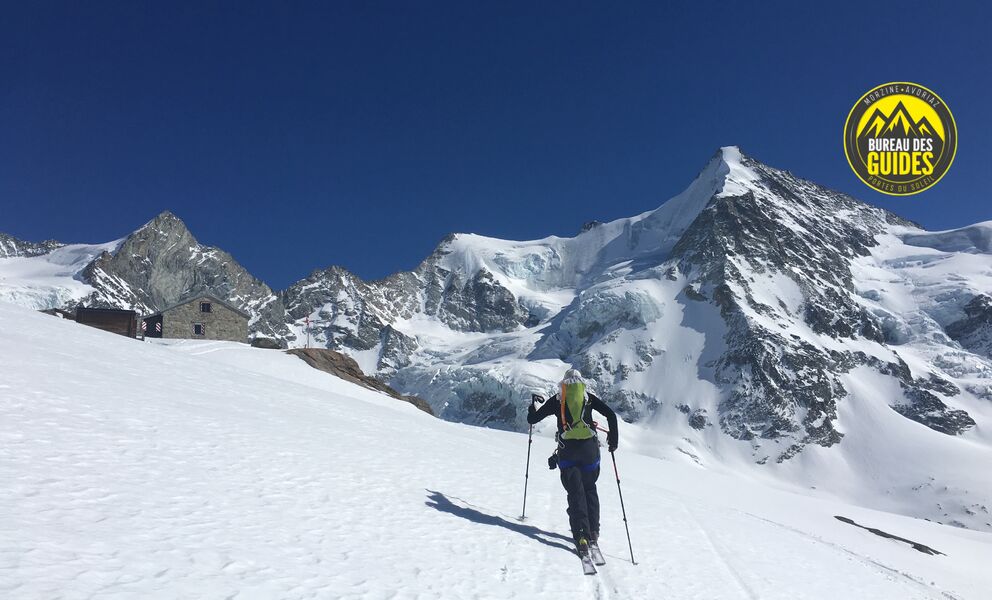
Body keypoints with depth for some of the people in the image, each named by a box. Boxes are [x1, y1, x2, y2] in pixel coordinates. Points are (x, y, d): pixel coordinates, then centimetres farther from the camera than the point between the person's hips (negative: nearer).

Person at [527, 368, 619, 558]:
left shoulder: (557, 399, 9)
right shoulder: (588, 397, 10)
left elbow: (532, 419, 12)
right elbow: (611, 415, 2)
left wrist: (532, 410, 34)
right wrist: (613, 439, 12)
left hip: (567, 449, -1)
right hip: (589, 447, 1)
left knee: (575, 492, 2)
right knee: (590, 489, 16)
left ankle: (582, 535, -11)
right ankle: (593, 532, 13)